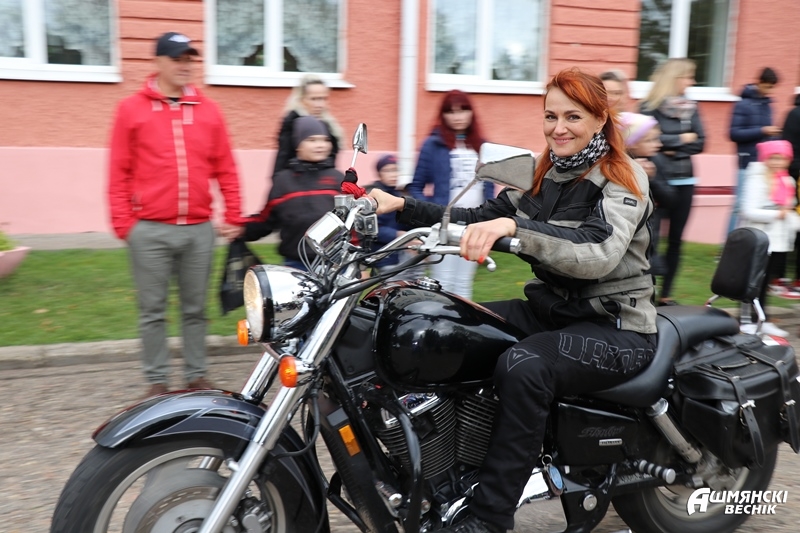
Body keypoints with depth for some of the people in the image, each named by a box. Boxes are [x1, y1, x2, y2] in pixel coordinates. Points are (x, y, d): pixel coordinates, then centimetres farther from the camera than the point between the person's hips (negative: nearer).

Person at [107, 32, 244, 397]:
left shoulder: (208, 111, 9)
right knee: (152, 311, 5)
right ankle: (157, 381, 15)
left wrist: (233, 216, 6)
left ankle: (197, 376, 20)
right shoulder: (132, 109, 3)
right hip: (150, 231, -2)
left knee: (195, 309, 10)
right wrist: (123, 223, -5)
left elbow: (225, 169, 10)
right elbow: (119, 172, 1)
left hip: (199, 229, 2)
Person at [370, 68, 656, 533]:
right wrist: (401, 205, -5)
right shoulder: (545, 176, 9)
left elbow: (597, 257, -29)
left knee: (522, 367, -34)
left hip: (616, 326, -7)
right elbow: (478, 219, 6)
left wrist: (514, 226, -42)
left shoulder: (624, 179, -11)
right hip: (551, 308, 7)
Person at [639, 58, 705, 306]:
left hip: (684, 181, 6)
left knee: (675, 239, 8)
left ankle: (665, 294, 16)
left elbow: (699, 143, 3)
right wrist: (682, 139, -8)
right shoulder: (651, 107, -6)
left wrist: (671, 148, -10)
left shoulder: (690, 108, 10)